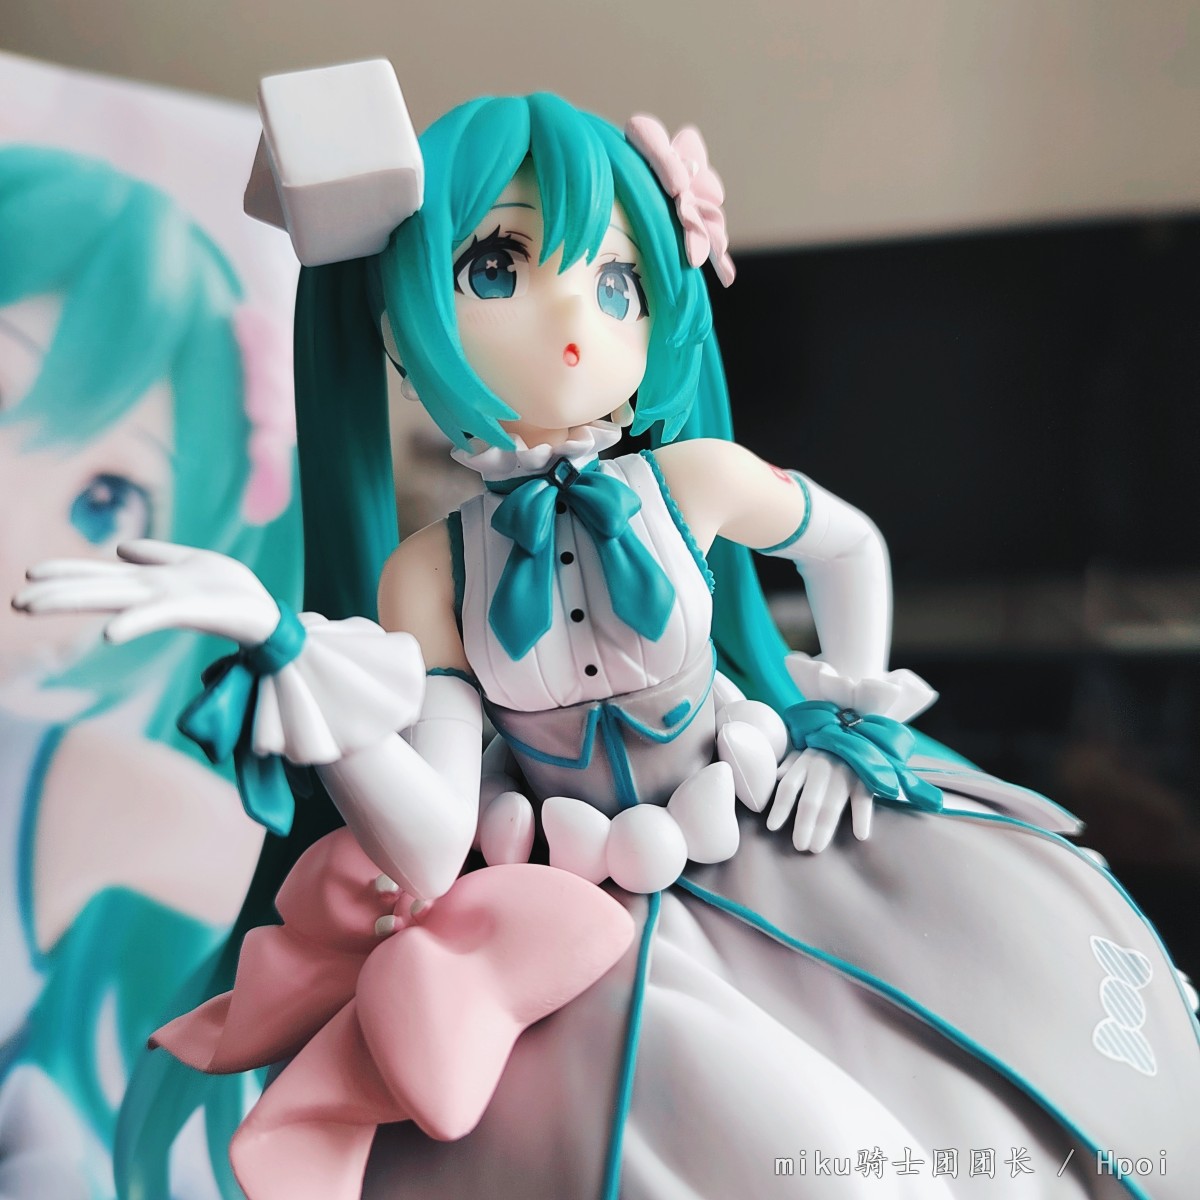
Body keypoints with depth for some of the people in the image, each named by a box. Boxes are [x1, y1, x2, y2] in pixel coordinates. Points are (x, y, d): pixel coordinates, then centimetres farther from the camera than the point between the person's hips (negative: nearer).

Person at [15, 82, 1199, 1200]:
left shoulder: (695, 479, -12)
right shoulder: (428, 571, -12)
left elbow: (851, 546, 10)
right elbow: (428, 858, -21)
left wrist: (853, 718, 11)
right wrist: (284, 645, -30)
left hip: (770, 848, 2)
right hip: (568, 906, -2)